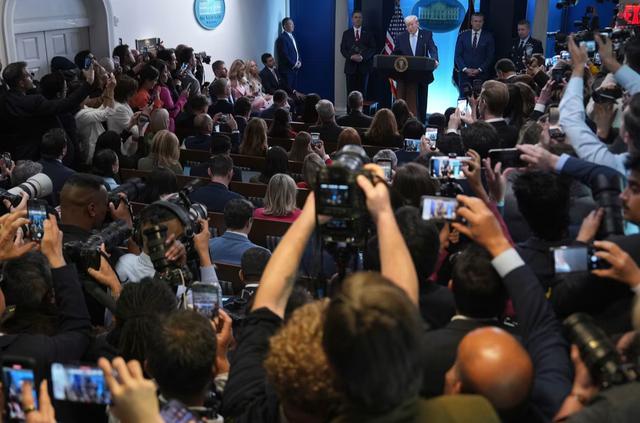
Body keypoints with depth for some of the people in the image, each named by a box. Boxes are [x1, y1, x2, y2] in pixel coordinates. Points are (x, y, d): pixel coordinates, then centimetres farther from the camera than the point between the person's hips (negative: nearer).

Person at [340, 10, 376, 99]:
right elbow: (343, 49, 6)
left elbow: (373, 48, 2)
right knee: (351, 91, -3)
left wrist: (362, 56, -13)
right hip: (351, 66, 1)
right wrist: (351, 56, -12)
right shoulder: (346, 33, 12)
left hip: (364, 66, 0)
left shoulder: (368, 33, 10)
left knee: (362, 91, -2)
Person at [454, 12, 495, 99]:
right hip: (465, 74, 1)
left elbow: (490, 56, 1)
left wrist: (479, 70, -9)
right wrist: (465, 69, -8)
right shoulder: (463, 35, 9)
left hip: (482, 74, -1)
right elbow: (458, 55, 5)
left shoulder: (489, 36, 6)